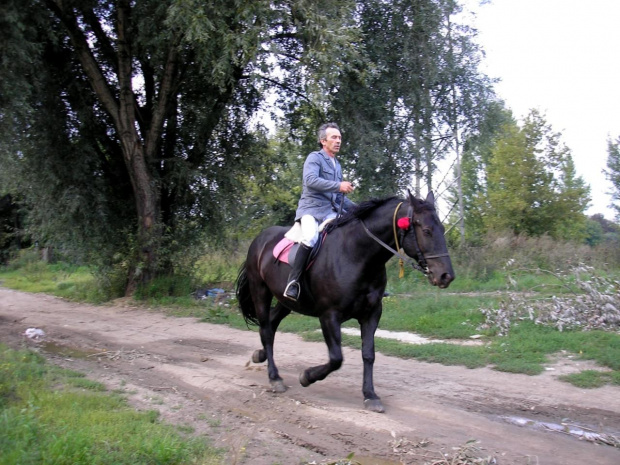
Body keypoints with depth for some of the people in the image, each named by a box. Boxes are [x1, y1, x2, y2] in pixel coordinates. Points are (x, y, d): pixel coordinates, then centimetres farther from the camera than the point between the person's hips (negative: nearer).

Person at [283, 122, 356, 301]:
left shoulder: (337, 165, 24)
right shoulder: (315, 158, 1)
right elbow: (310, 180, -19)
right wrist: (338, 185, -23)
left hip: (331, 212, 7)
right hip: (311, 208, -7)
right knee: (311, 238, -34)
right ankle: (293, 281, -28)